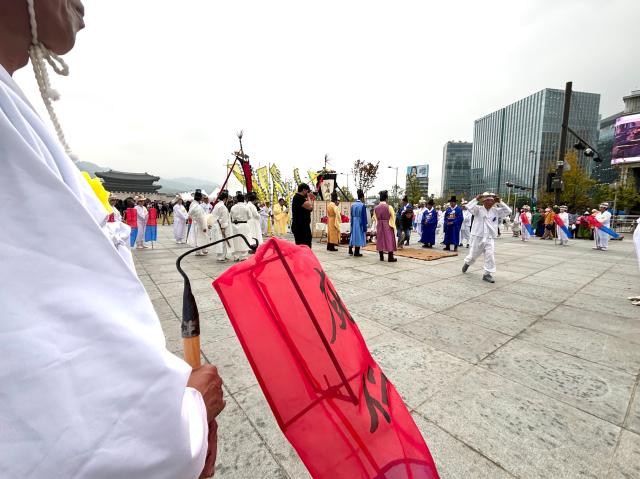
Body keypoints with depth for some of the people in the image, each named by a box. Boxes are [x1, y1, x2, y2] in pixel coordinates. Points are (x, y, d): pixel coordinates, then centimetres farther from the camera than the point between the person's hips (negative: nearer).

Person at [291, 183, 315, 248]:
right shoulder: (298, 197, -13)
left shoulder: (300, 198, 20)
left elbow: (310, 209, 22)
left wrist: (312, 199, 13)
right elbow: (310, 207, -22)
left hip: (303, 226, 11)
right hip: (300, 227, -11)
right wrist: (308, 197, -6)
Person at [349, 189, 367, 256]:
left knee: (353, 235, 17)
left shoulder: (353, 205, 3)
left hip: (353, 222, 6)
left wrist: (352, 224, 14)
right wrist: (365, 227, -9)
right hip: (360, 223, -5)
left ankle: (350, 250, 23)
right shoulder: (362, 205, -14)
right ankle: (356, 252, 9)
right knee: (358, 236, 4)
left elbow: (351, 215, 7)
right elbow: (364, 217, -13)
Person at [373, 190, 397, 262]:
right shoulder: (389, 207, -13)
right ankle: (390, 258, 5)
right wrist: (393, 227, 7)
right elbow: (393, 218, -5)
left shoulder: (376, 208, -1)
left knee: (380, 240, 11)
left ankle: (381, 257, 15)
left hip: (379, 226, 4)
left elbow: (376, 219, 6)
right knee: (389, 241, 3)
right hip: (388, 226, -4)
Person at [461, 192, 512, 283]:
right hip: (477, 237, -2)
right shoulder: (478, 209, -6)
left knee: (490, 255, -10)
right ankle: (467, 263, 45)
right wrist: (476, 199, -16)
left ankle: (488, 274, 0)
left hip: (489, 239, 3)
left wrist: (500, 202, -4)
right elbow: (469, 207, -22)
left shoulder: (496, 211, 6)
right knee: (473, 255, 12)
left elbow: (508, 211, 1)